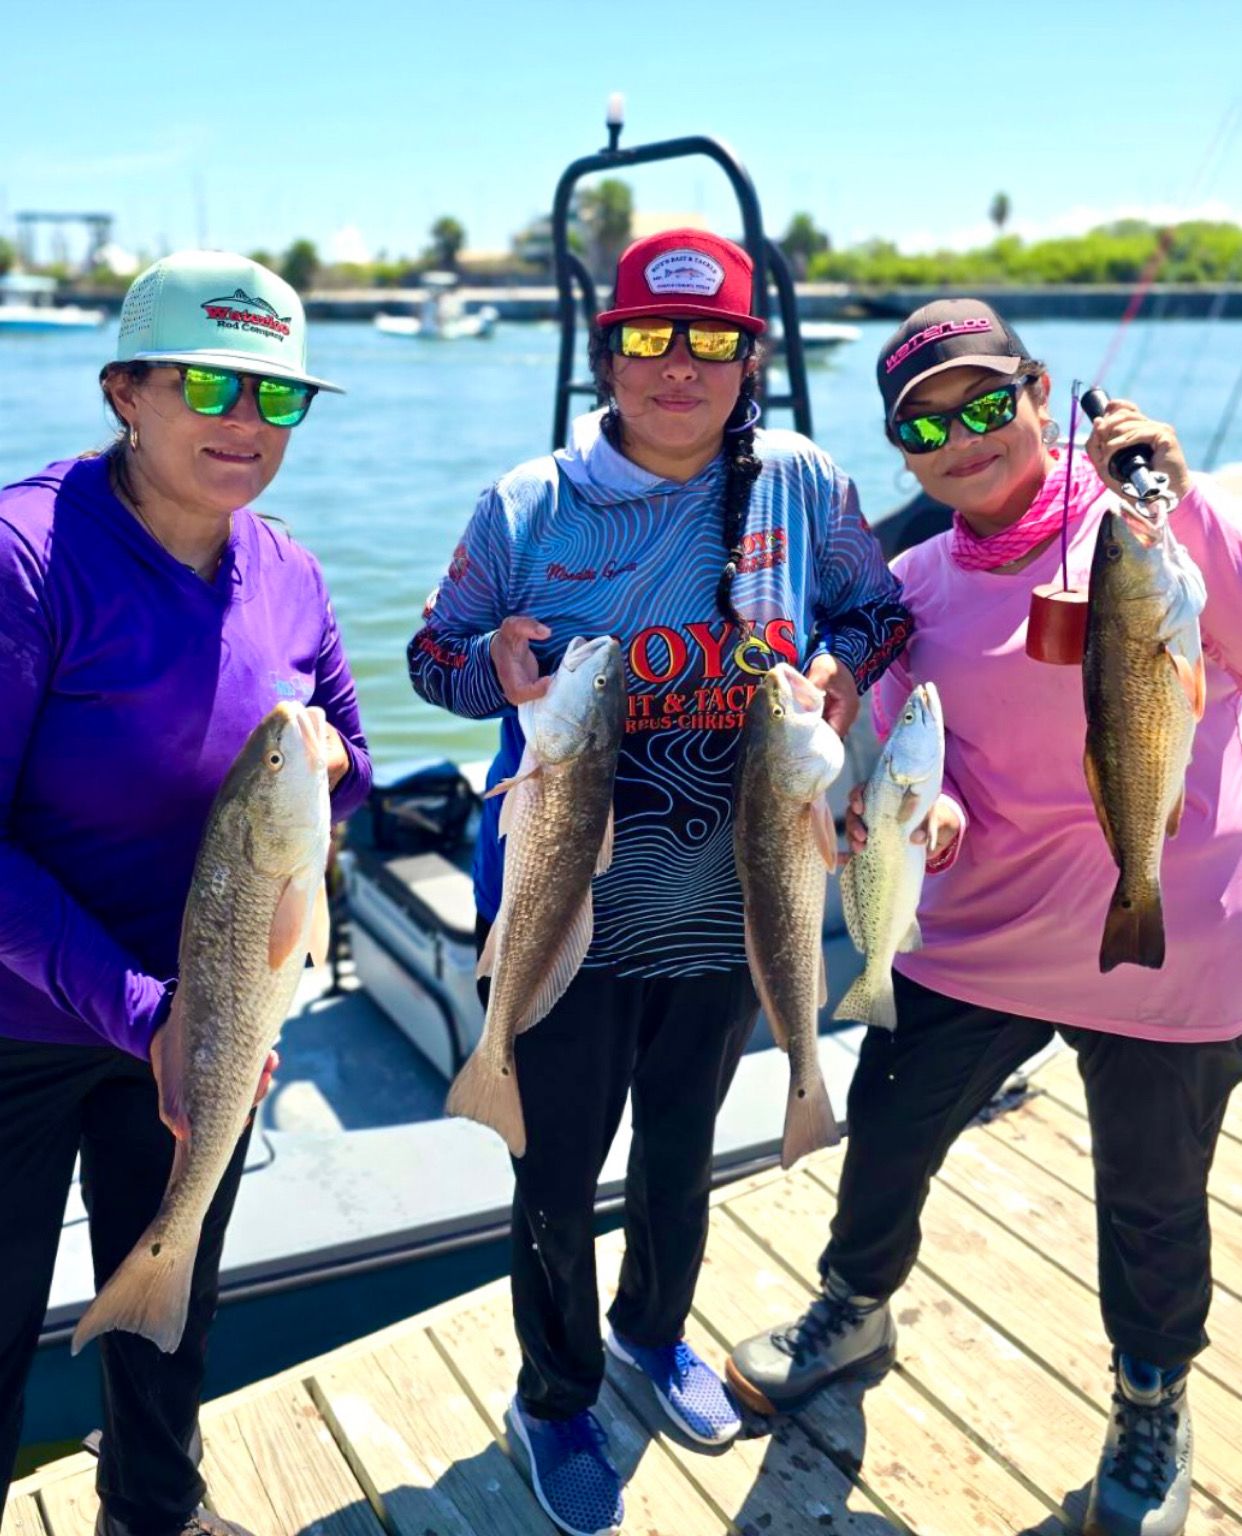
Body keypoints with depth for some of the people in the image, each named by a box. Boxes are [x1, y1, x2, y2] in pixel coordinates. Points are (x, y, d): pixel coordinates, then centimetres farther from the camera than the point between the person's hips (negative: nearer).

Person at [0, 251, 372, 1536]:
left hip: (200, 1017, 6)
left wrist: (322, 768, -16)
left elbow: (348, 770, 8)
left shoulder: (286, 577, -4)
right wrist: (135, 1007, -30)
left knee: (171, 1291, 25)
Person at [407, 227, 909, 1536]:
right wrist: (496, 662, -21)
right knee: (558, 1177, 11)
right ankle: (554, 1399, 40)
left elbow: (885, 613, 7)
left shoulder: (801, 484, -5)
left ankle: (655, 1330, 54)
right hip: (566, 912, -2)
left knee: (680, 1152, 24)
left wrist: (841, 668, -14)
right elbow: (433, 653, 1)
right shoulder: (529, 504, -7)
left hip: (730, 911, 2)